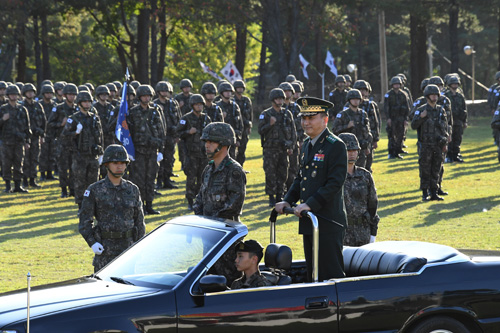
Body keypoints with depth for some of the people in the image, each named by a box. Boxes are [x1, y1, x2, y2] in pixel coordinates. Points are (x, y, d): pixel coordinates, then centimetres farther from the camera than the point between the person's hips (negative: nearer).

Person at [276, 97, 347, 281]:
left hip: (328, 223, -9)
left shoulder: (336, 146, -11)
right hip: (308, 222, 9)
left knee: (331, 273, -7)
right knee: (312, 272, 13)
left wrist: (311, 204, -23)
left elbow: (335, 183, -18)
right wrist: (288, 200, 8)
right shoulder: (307, 145, 16)